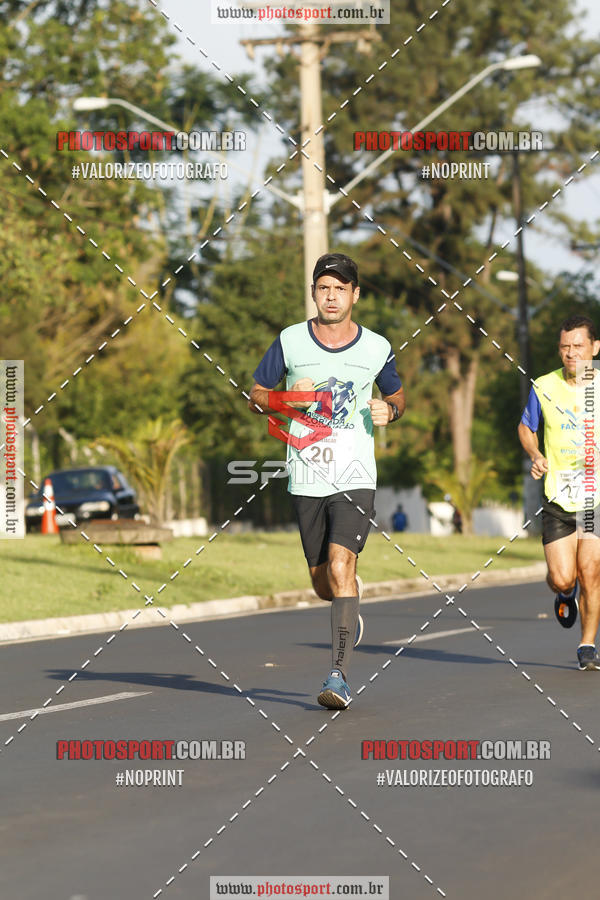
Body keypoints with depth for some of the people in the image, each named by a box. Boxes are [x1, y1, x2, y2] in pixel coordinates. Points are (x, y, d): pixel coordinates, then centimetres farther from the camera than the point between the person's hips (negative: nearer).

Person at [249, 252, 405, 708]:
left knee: (340, 567, -21)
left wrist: (389, 411, -5)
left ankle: (340, 676, -22)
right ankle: (351, 612, 47)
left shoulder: (376, 348, 2)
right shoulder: (290, 341, 2)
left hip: (355, 478, -2)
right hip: (306, 479, 2)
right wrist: (287, 399, -12)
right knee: (323, 583, 10)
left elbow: (397, 396, 18)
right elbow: (256, 396, 10)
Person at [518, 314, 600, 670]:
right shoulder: (544, 387, 0)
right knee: (562, 579, -7)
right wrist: (535, 455, -2)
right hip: (558, 496, 1)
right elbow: (526, 427, 17)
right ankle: (567, 592, 32)